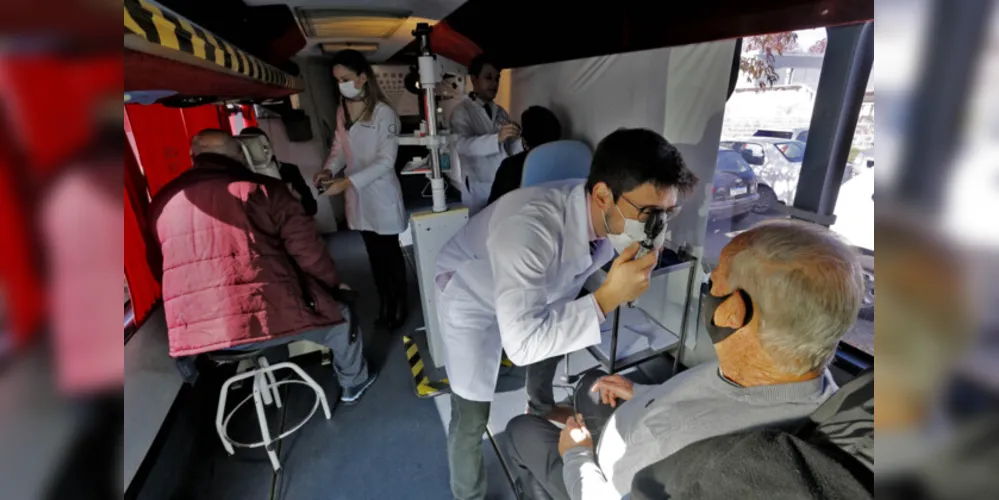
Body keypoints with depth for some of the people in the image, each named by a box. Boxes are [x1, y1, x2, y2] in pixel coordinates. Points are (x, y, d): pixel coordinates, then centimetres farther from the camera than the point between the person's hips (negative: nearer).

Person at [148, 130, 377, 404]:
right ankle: (354, 383, 39)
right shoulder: (260, 189, -4)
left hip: (194, 332, 6)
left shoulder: (162, 203, 10)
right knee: (338, 317, 21)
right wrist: (332, 282, 12)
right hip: (265, 317, -5)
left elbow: (178, 267, 21)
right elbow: (306, 249, -7)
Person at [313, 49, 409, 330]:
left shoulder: (383, 113, -14)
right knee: (374, 254, 15)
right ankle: (385, 304, 31)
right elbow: (339, 148, 13)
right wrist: (329, 170, -9)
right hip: (358, 196, 6)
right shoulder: (341, 112, 7)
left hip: (381, 194, -6)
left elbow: (385, 161, -20)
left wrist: (346, 183, -25)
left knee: (390, 252, 7)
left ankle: (400, 306, 25)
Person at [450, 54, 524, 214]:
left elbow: (512, 147, 7)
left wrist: (522, 140, -15)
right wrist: (497, 138, -35)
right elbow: (462, 144, -23)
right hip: (479, 188, -5)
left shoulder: (500, 111, 15)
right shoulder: (462, 111, -5)